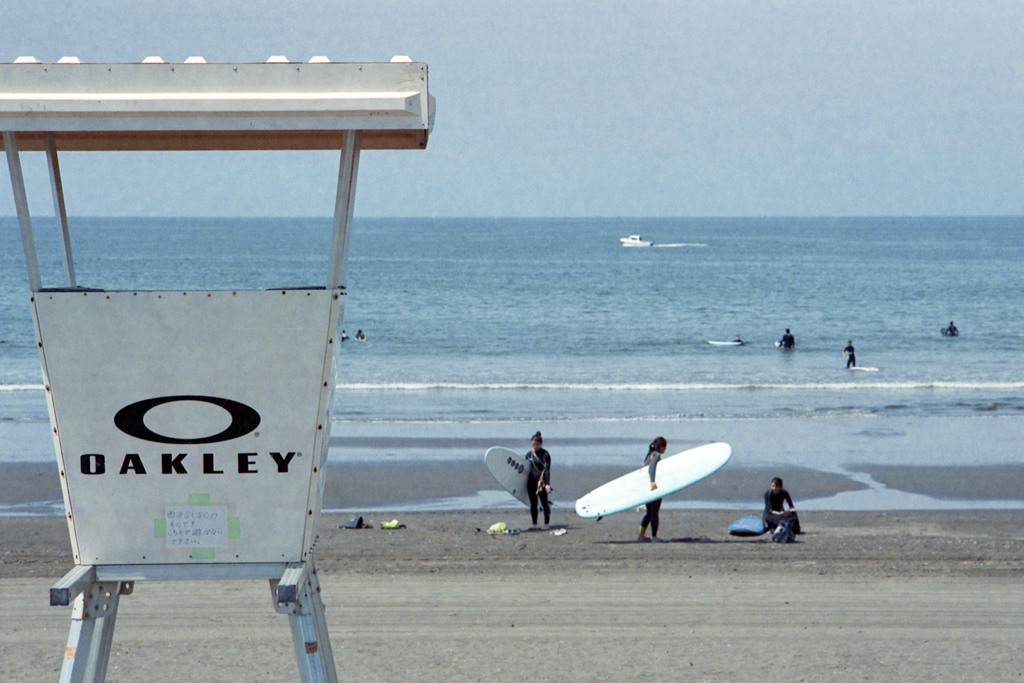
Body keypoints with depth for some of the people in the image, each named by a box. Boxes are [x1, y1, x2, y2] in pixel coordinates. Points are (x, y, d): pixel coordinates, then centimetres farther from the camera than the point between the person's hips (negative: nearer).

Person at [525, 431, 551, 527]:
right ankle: (534, 524, 11)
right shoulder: (529, 454, 12)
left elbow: (547, 470, -10)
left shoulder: (545, 454, -5)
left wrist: (547, 484, -18)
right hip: (531, 481, 5)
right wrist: (524, 484, 18)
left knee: (544, 503, -3)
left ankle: (547, 523, 3)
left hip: (541, 481, -5)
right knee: (533, 504, 6)